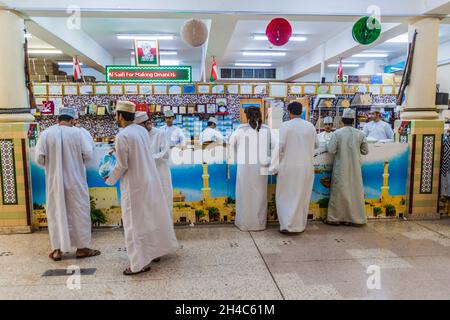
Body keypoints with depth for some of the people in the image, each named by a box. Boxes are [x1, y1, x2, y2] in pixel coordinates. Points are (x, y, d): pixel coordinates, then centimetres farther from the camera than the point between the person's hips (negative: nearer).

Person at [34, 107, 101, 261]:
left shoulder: (45, 134, -4)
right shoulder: (77, 132, -7)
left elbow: (39, 159, -6)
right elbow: (88, 154, -9)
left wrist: (51, 164, 14)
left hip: (54, 182, 2)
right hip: (75, 181, -1)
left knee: (56, 214, 12)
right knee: (79, 213, 9)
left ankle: (57, 249, 19)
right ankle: (82, 247, 16)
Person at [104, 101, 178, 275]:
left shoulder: (122, 136, -18)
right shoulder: (142, 130, 4)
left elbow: (122, 165, -16)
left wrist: (110, 179, 0)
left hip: (134, 184, -8)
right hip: (151, 180, 8)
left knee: (136, 222, 2)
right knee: (152, 216, 17)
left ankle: (141, 262, 10)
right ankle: (156, 251, 32)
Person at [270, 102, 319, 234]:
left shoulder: (285, 126, -10)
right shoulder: (310, 126, 1)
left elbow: (280, 146, -13)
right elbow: (316, 145, 11)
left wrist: (274, 166, -6)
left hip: (288, 166, -3)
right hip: (306, 167, 3)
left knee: (286, 196, 8)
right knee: (302, 196, 13)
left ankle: (287, 225, 5)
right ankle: (300, 225, 21)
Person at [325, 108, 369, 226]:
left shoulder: (337, 133, -13)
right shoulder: (360, 134, -3)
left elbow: (331, 150, -13)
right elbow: (365, 151, 4)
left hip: (341, 169, -2)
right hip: (355, 169, 3)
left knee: (338, 192, 7)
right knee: (355, 191, 13)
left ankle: (335, 218, 14)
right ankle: (355, 217, 21)